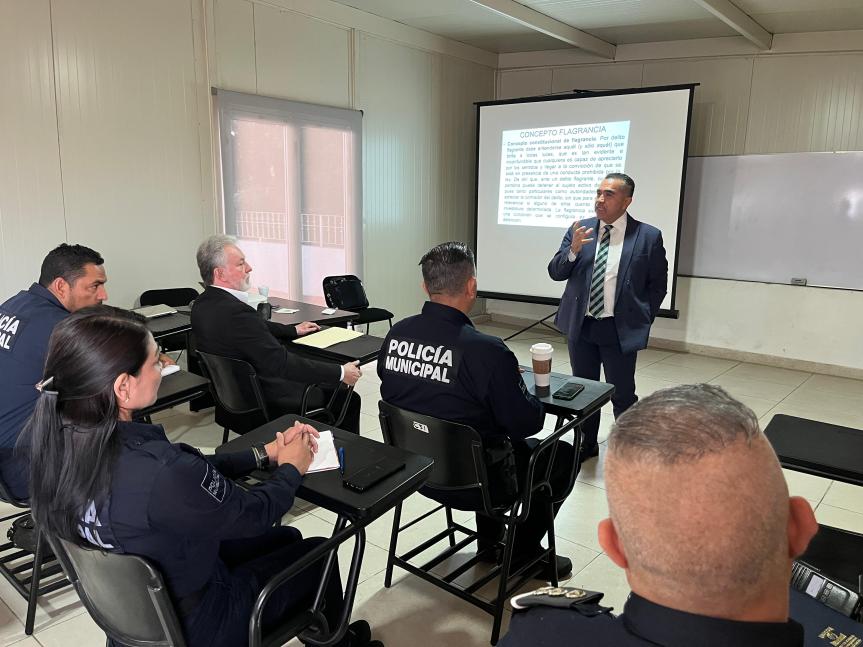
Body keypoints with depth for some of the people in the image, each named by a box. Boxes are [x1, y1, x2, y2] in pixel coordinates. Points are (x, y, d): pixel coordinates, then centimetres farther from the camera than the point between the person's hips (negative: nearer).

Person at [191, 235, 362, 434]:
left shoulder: (202, 305, -1)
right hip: (266, 401, -10)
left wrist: (294, 330, 22)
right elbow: (281, 363, -30)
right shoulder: (236, 312, -31)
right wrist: (341, 373, -24)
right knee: (348, 399, 2)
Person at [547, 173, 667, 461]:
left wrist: (642, 321, -3)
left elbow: (658, 285, 2)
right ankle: (587, 444, 32)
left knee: (623, 395, 3)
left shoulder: (648, 236, -5)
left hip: (620, 329, -3)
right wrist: (573, 250, -18)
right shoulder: (580, 230, 3)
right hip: (581, 326, 4)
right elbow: (555, 272, 0)